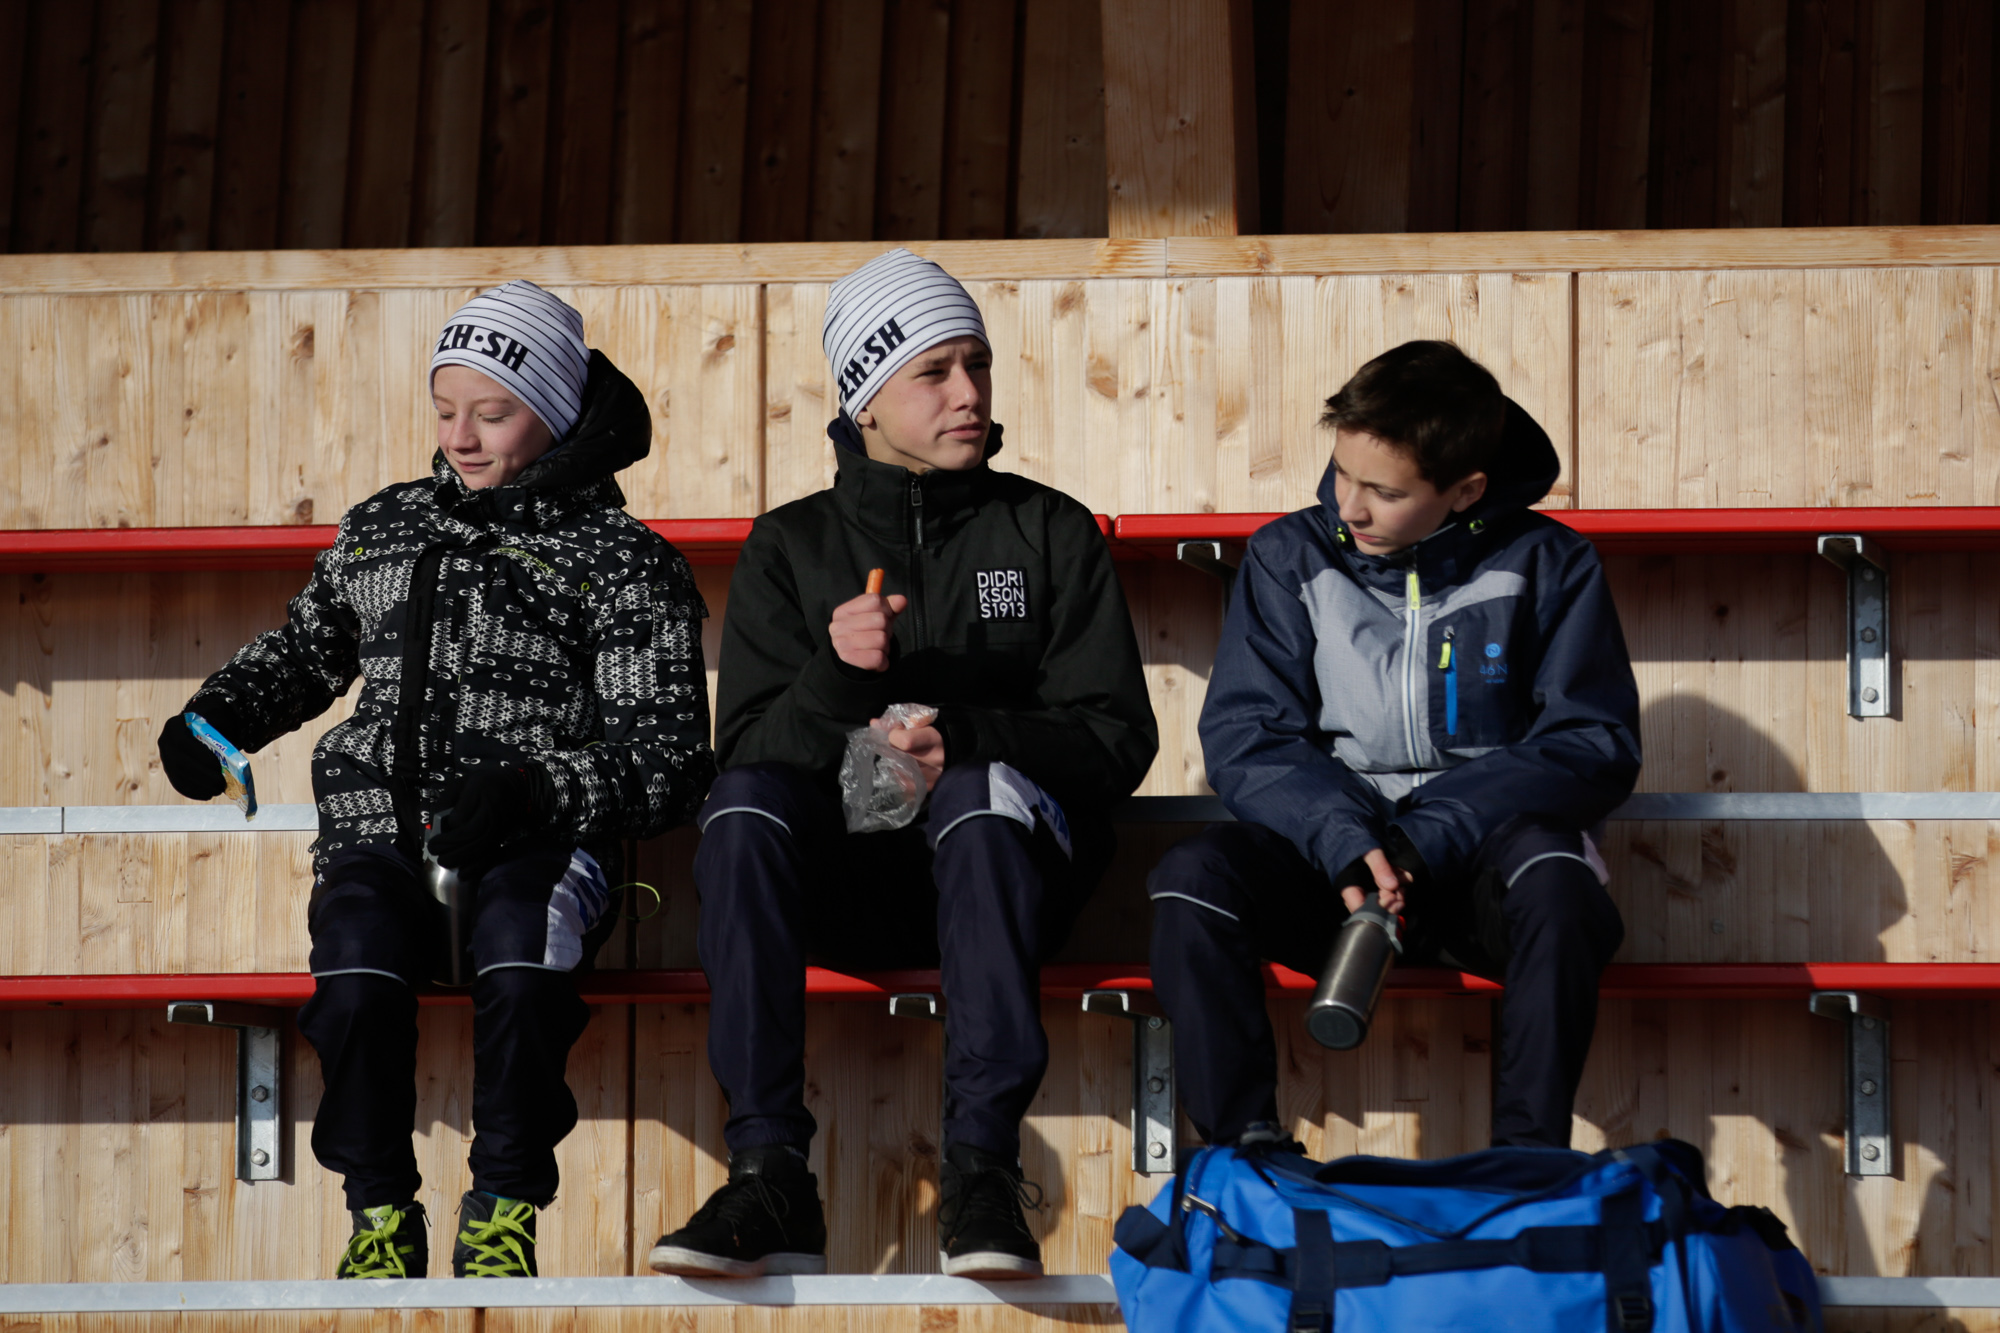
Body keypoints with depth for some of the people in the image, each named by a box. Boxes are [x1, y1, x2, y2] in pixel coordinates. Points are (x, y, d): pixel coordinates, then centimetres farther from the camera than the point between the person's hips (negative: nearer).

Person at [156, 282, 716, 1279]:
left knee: (519, 960, -38)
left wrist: (538, 790, -18)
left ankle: (502, 1217, -21)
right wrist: (218, 717, 17)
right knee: (357, 969, -32)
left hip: (535, 847, -3)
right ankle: (381, 1215, -14)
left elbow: (668, 761, -1)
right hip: (381, 830, 3)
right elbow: (307, 649, 37)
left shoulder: (621, 562, 5)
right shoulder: (383, 528, 21)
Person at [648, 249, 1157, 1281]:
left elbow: (1116, 738, 2)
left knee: (984, 792, -35)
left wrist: (965, 740, -15)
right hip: (846, 880, 1)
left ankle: (981, 1168, -40)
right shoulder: (790, 548, 12)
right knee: (745, 801, -30)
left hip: (996, 870, -1)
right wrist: (833, 674, -20)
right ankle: (770, 1178, -35)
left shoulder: (1051, 533, 11)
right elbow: (745, 746, 1)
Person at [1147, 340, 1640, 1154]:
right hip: (1326, 847, 2)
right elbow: (1243, 739, 1)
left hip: (1480, 852, -2)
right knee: (1192, 879, -28)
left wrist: (1429, 836, -17)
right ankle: (1246, 1149, -24)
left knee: (1552, 869, -37)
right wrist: (1344, 840, -20)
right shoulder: (1290, 559, 7)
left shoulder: (1546, 566, 2)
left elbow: (1597, 745, -4)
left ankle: (1529, 1163, -31)